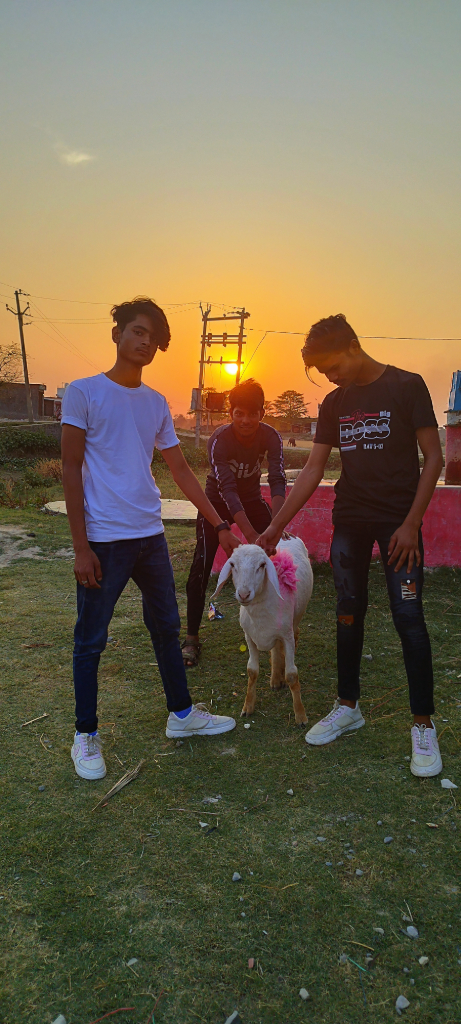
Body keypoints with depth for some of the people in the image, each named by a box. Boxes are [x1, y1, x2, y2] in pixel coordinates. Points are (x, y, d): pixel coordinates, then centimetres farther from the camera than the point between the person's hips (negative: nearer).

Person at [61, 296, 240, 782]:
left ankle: (181, 713, 32)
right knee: (91, 640, 5)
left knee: (166, 626, 16)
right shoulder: (84, 392, -5)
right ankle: (85, 736, 21)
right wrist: (81, 547, -13)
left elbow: (181, 472, 14)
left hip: (150, 536, 6)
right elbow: (71, 470, -8)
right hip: (104, 539, -6)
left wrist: (220, 526, 11)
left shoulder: (156, 403, 10)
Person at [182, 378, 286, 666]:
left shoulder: (271, 436, -20)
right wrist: (252, 536, -47)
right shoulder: (220, 439, -29)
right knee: (202, 565, -15)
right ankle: (192, 639, -8)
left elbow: (278, 480, -29)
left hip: (251, 499, 3)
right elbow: (227, 490, -37)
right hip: (217, 501, -3)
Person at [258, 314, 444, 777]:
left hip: (398, 521, -4)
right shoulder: (333, 404, 8)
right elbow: (312, 470, 8)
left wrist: (411, 523, -13)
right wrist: (275, 526, 3)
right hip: (349, 521, 5)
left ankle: (423, 726, 6)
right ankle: (348, 706, 24)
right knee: (349, 613, 8)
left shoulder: (406, 387, -6)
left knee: (408, 617, -6)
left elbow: (433, 458, -7)